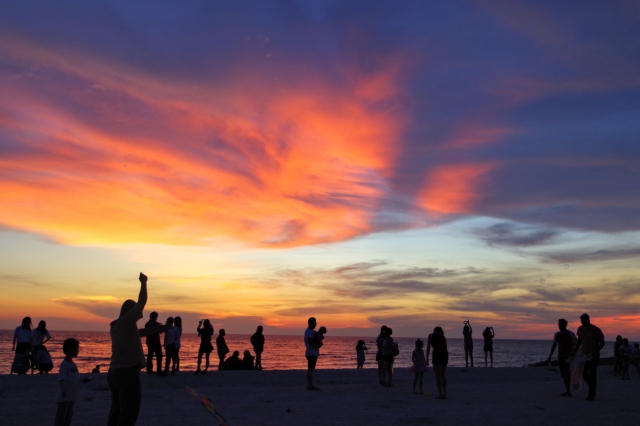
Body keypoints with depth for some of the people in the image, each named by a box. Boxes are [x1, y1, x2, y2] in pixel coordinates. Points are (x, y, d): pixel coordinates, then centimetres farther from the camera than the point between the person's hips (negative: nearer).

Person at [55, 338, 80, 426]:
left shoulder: (73, 364, 8)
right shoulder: (64, 364, -20)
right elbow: (61, 380, -28)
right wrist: (63, 391, -35)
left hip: (71, 396, 9)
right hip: (64, 397, -9)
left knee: (69, 415, 18)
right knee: (61, 415, 0)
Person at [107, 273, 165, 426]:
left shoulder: (116, 326, 14)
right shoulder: (126, 321, -9)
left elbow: (138, 333, 22)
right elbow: (142, 301, -10)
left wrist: (156, 329, 16)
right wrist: (143, 282, 1)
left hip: (114, 372, 9)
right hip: (128, 373, -9)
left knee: (116, 412, 13)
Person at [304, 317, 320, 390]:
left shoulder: (312, 331, 18)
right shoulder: (308, 332, -13)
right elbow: (310, 342, -23)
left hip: (313, 353, 10)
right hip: (311, 353, -10)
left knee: (311, 369, 11)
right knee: (310, 369, -9)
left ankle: (310, 385, 15)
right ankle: (309, 386, -9)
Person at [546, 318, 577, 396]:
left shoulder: (570, 334, -6)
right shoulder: (557, 334, 8)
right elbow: (553, 346, 11)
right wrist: (550, 357, 6)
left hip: (568, 356, -5)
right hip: (560, 357, 5)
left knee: (566, 372, -15)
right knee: (563, 374, 5)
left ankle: (568, 391, -14)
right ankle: (567, 391, 14)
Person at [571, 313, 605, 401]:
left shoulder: (596, 330, -9)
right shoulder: (581, 329, 4)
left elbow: (602, 343, -5)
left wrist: (596, 351, -20)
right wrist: (574, 352, 10)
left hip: (593, 356, -5)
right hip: (585, 354, 5)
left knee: (592, 374, -7)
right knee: (584, 374, 2)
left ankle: (591, 395, -2)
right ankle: (593, 384, 28)